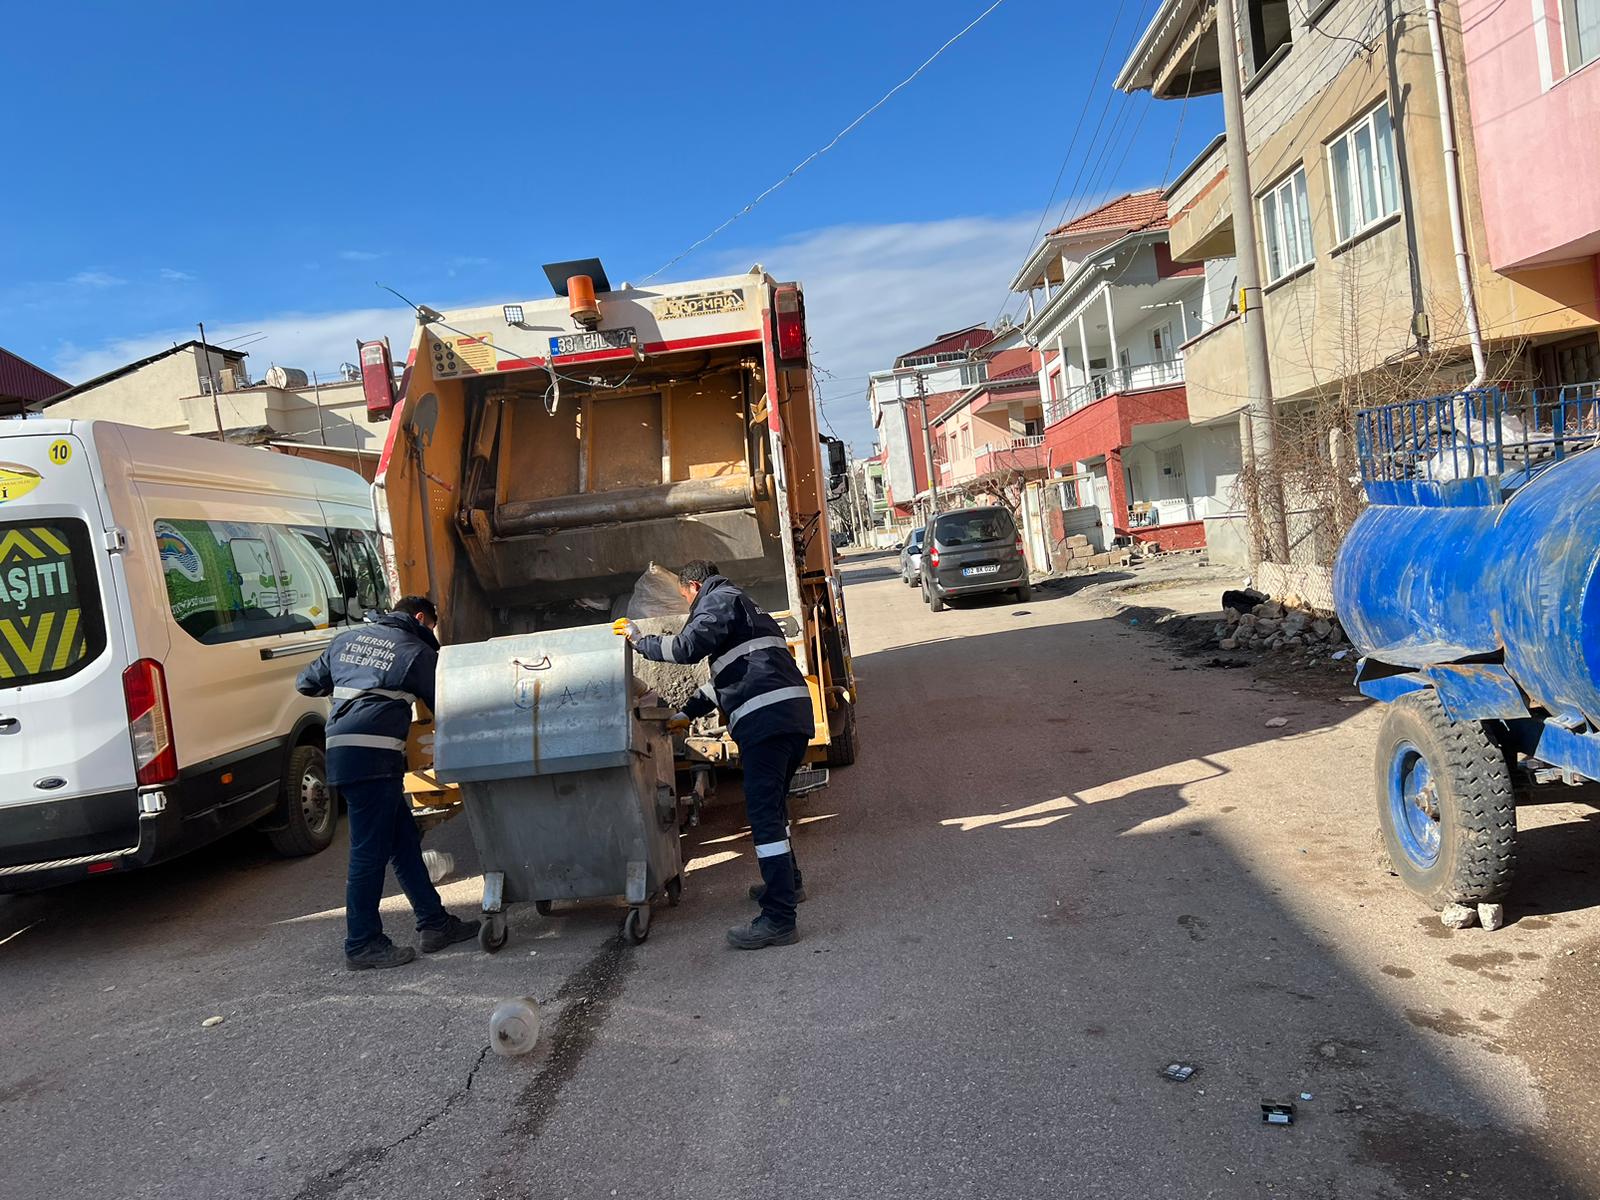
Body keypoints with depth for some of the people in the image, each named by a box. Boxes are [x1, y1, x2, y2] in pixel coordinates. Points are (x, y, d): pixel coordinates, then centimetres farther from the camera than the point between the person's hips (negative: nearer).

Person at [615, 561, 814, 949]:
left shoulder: (719, 599, 2)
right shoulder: (743, 606, 33)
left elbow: (688, 647, -14)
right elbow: (726, 676, 37)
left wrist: (640, 639, 1)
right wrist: (688, 712, 37)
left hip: (764, 715, -10)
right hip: (795, 713, 10)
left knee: (764, 814, -11)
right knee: (773, 803, 26)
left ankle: (779, 919, -13)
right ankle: (786, 884, 42)